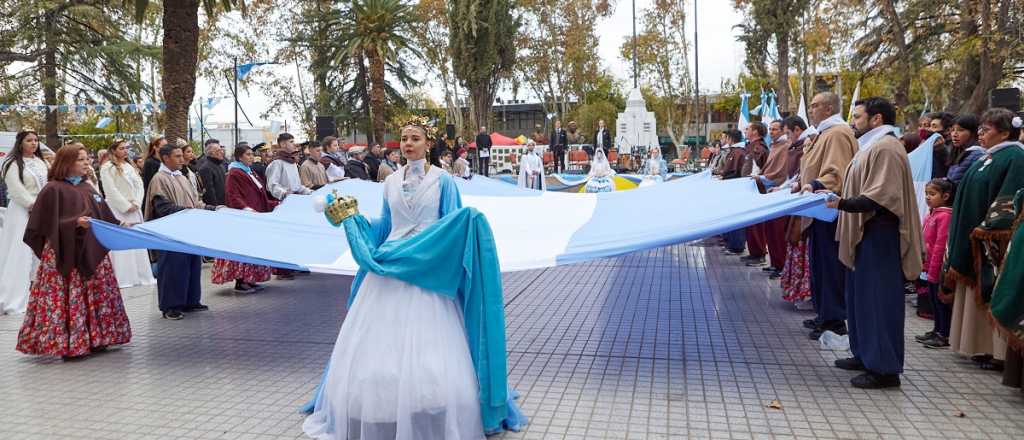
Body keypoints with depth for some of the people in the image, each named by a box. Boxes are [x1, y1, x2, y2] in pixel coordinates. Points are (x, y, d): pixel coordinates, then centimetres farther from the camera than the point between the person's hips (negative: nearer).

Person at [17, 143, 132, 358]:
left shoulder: (88, 188, 13)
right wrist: (75, 223, -23)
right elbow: (48, 224, -12)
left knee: (96, 296, 9)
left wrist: (121, 226, 4)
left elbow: (104, 217, 16)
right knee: (69, 298, -5)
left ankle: (94, 338, 18)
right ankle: (68, 344, 2)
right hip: (65, 255, -7)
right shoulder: (53, 189, -7)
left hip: (92, 253, 7)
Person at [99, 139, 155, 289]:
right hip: (118, 211, -6)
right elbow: (111, 190, -11)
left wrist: (136, 203, -5)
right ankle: (122, 278, -6)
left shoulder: (130, 166, 16)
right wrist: (126, 206, -12)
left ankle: (141, 275, 12)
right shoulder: (107, 168, -4)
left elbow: (139, 186, 11)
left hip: (134, 210, 6)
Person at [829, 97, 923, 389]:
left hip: (879, 236, -11)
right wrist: (842, 201, 15)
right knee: (861, 296, 16)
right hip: (866, 234, 11)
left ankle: (885, 368, 1)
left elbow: (881, 197, -25)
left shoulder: (886, 148, -16)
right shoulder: (873, 146, 17)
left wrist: (843, 204, -31)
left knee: (878, 299, -6)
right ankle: (866, 354, 26)